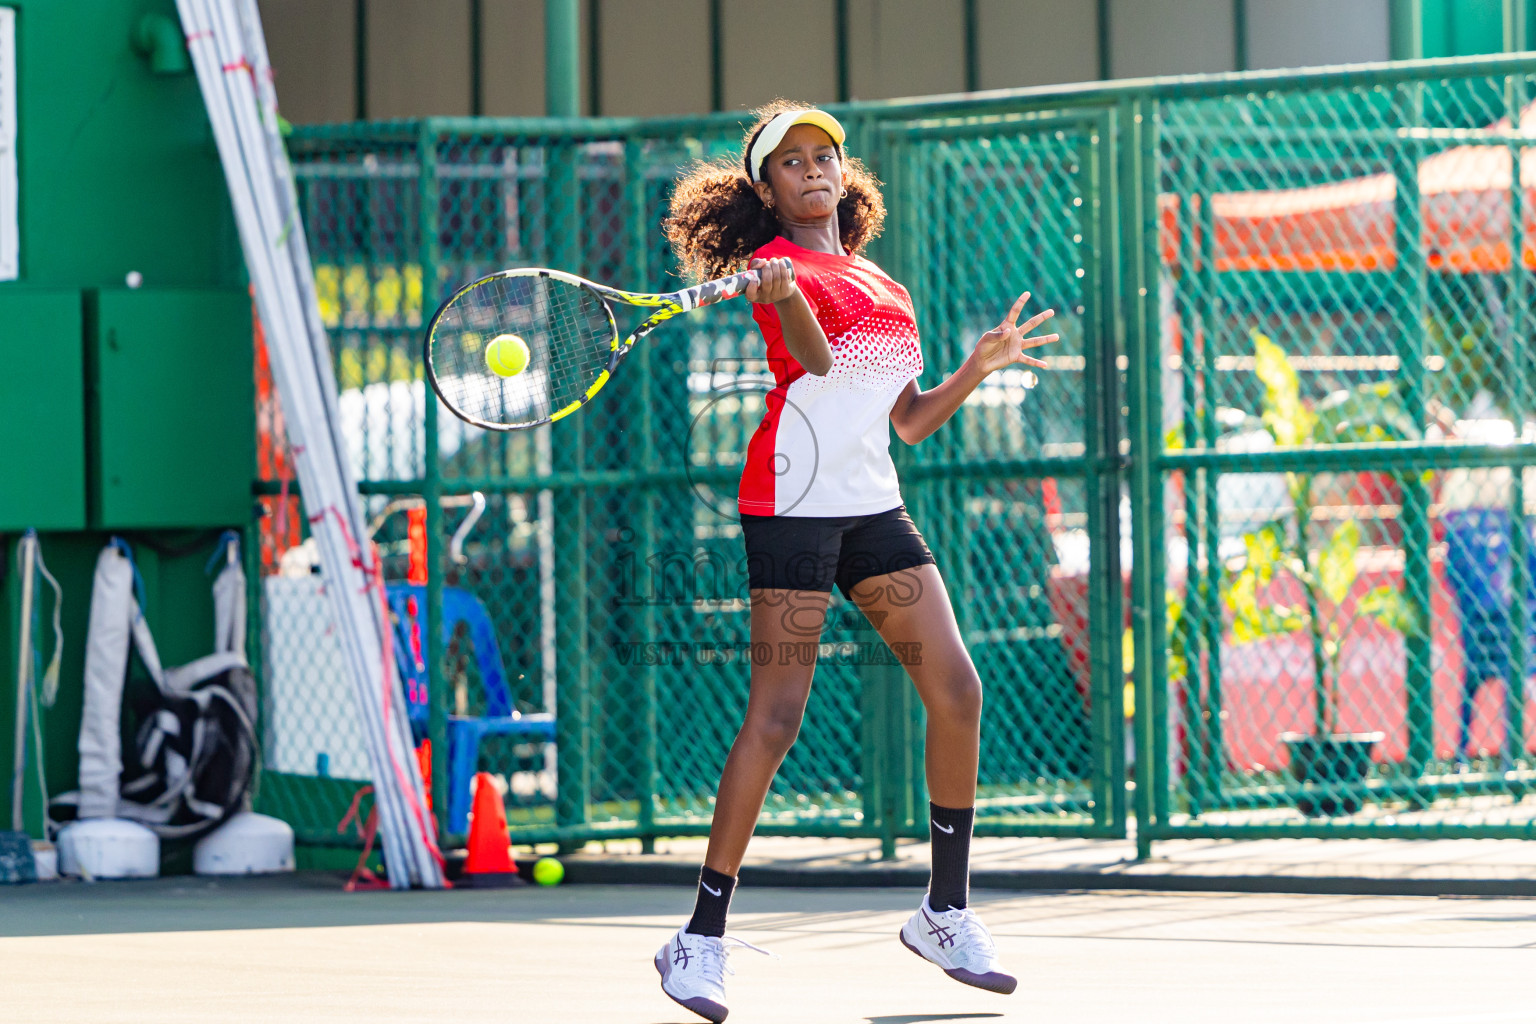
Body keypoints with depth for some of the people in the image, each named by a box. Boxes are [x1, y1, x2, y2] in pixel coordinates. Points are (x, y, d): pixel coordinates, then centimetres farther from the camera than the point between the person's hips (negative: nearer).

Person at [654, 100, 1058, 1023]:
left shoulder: (885, 289, 20)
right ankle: (703, 937, -6)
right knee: (776, 718, -11)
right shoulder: (778, 266, -3)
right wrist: (786, 296, -44)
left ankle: (947, 913, 11)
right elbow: (816, 357, -25)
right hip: (793, 505, -7)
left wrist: (981, 366, 16)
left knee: (957, 691, 0)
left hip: (875, 508, 7)